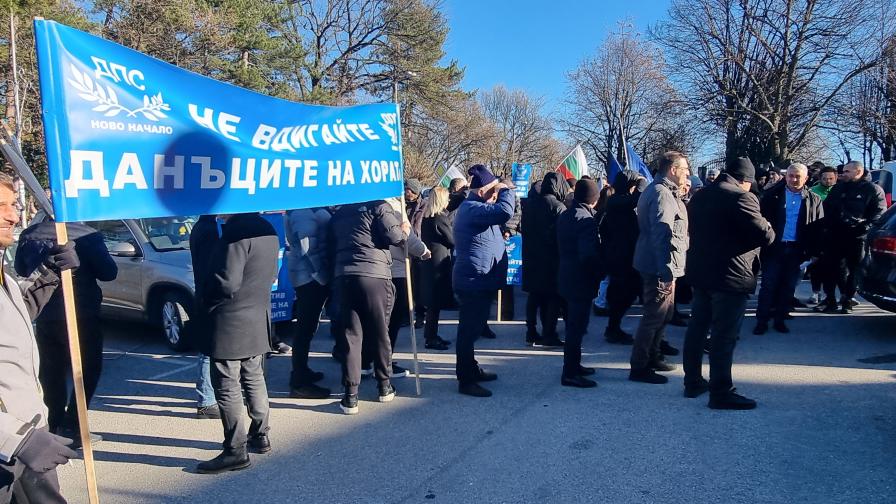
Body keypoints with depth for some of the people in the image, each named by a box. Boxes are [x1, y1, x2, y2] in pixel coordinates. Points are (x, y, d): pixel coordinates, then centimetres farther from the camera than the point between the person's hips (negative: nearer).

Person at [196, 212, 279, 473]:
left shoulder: (237, 232, -21)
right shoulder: (268, 230, 8)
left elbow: (227, 283, -23)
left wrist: (206, 300, -4)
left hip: (230, 325, -9)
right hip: (258, 321, 9)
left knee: (228, 388, 1)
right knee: (254, 380, 19)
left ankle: (236, 451, 8)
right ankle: (260, 436, 29)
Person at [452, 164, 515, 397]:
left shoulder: (474, 207, 17)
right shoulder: (473, 208, -18)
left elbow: (499, 215, 28)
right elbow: (504, 212, -31)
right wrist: (506, 191, -17)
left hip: (477, 281, 11)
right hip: (474, 280, -11)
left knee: (472, 328, 20)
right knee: (469, 330, -5)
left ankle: (471, 369, 34)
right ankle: (465, 380, 2)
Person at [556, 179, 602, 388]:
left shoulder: (564, 215, 9)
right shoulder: (587, 220, -19)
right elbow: (589, 254, -25)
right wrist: (598, 274, -13)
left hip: (567, 275, 9)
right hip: (581, 279, -9)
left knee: (574, 324, 19)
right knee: (577, 326, -2)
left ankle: (573, 365, 31)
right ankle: (570, 374, 3)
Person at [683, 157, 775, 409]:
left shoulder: (699, 196, 11)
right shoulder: (741, 197, -15)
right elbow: (764, 236, -18)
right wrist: (768, 228, 2)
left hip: (700, 272, 8)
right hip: (729, 276, -8)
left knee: (697, 328, 14)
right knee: (724, 336, -3)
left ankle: (693, 382, 24)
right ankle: (720, 392, 3)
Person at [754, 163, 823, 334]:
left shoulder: (813, 200, 6)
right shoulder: (772, 195, 0)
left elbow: (818, 227, 3)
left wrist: (814, 252, -4)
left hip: (797, 250, 2)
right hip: (774, 248, -2)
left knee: (788, 287, 9)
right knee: (768, 285, 0)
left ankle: (780, 319, 20)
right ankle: (762, 320, 6)